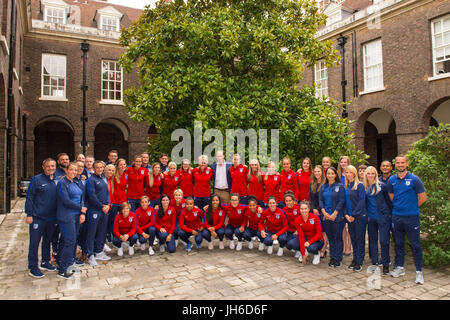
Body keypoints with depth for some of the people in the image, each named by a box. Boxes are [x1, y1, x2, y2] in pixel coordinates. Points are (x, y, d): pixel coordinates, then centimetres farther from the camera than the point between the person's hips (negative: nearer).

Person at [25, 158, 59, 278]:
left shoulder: (57, 181, 7)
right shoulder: (37, 180, -7)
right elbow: (29, 197, -7)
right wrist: (29, 214, -12)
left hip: (52, 218, 5)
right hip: (37, 217, -5)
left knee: (48, 241, 16)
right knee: (34, 242, 1)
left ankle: (45, 262, 30)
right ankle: (33, 268, 11)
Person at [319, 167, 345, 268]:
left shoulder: (340, 186, -2)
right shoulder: (323, 187, 11)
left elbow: (341, 201, -7)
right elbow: (320, 200, 7)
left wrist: (334, 214, -13)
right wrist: (324, 212, -6)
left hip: (337, 216, -4)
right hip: (326, 216, 4)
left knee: (337, 237, 2)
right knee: (330, 237, 10)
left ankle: (338, 259, 10)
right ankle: (332, 258, 18)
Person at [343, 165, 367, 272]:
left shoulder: (360, 185, -8)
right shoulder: (345, 186, 9)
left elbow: (361, 201, -13)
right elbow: (343, 201, 11)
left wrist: (354, 215, -14)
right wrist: (346, 214, -2)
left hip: (360, 216, -5)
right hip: (350, 217, 5)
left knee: (360, 239, 2)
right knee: (353, 238, 11)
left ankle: (359, 262, 9)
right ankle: (355, 259, 22)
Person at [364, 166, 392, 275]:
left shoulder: (382, 185, -5)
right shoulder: (364, 187, 6)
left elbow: (388, 200, -1)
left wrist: (390, 214, -1)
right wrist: (365, 215, 8)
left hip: (383, 217, -4)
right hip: (371, 217, 4)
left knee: (384, 241, -3)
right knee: (372, 240, 12)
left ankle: (385, 264, 11)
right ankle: (374, 262, 24)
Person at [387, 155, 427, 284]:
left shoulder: (414, 179, -6)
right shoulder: (391, 180, 5)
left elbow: (423, 197, -2)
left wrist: (412, 207, 5)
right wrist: (398, 206, 13)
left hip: (412, 217, -3)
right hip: (396, 216, 4)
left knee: (416, 245, 2)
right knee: (398, 243, 12)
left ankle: (419, 271, 13)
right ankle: (399, 267, 25)